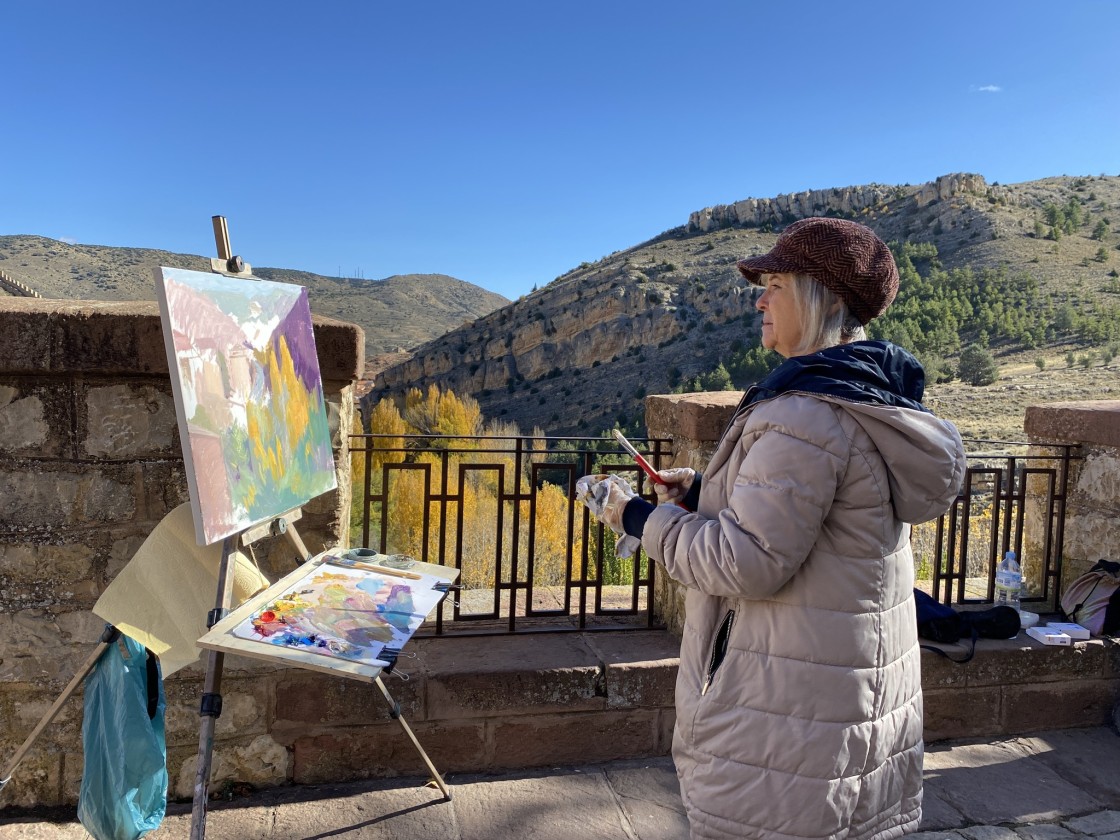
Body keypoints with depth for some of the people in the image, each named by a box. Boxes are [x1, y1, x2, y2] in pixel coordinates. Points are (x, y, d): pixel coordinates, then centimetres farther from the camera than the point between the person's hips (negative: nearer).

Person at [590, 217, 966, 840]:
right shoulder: (879, 397, 7)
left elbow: (750, 562, -26)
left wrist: (643, 519, -13)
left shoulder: (808, 410, -25)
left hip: (792, 708, -10)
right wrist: (705, 492, 9)